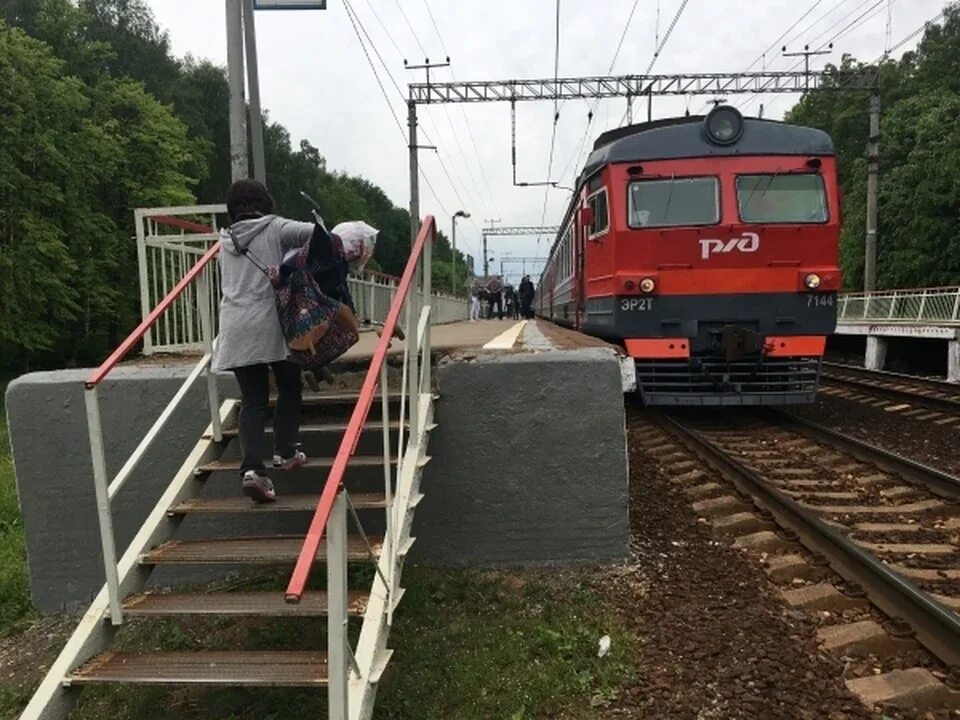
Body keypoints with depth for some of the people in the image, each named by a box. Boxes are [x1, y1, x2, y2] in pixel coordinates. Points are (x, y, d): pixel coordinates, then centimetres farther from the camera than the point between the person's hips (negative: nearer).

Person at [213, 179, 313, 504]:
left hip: (236, 330, 4)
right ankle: (285, 452, 22)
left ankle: (252, 468, -10)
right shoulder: (274, 229, 1)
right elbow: (318, 234, -12)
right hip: (272, 325, -4)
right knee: (289, 388, 18)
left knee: (252, 400, 4)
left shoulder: (225, 239, 16)